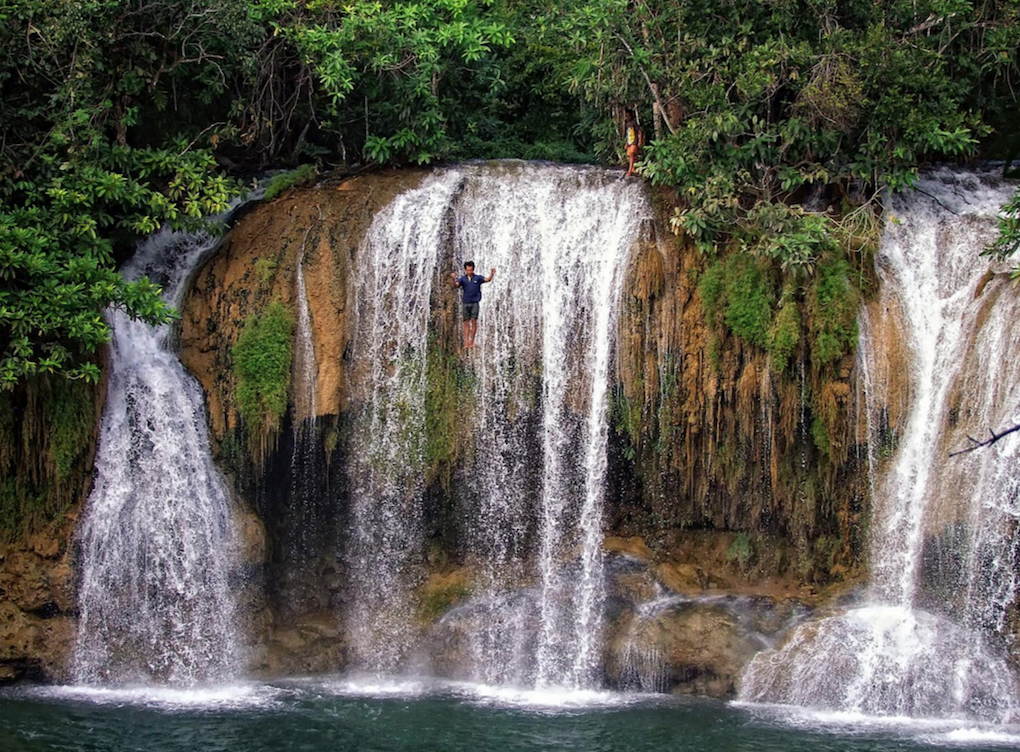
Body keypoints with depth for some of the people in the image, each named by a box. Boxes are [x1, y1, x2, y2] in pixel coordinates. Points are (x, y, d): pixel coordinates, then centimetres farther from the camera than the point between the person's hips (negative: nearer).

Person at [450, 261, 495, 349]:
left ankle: (472, 341, -6)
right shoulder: (462, 279, 4)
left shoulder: (477, 278, 3)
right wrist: (454, 279, -32)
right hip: (466, 303, 1)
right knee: (466, 322, 2)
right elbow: (456, 285, -11)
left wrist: (492, 273, -28)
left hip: (475, 302, -1)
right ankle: (466, 343, 2)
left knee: (474, 320, -11)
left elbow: (487, 279, -8)